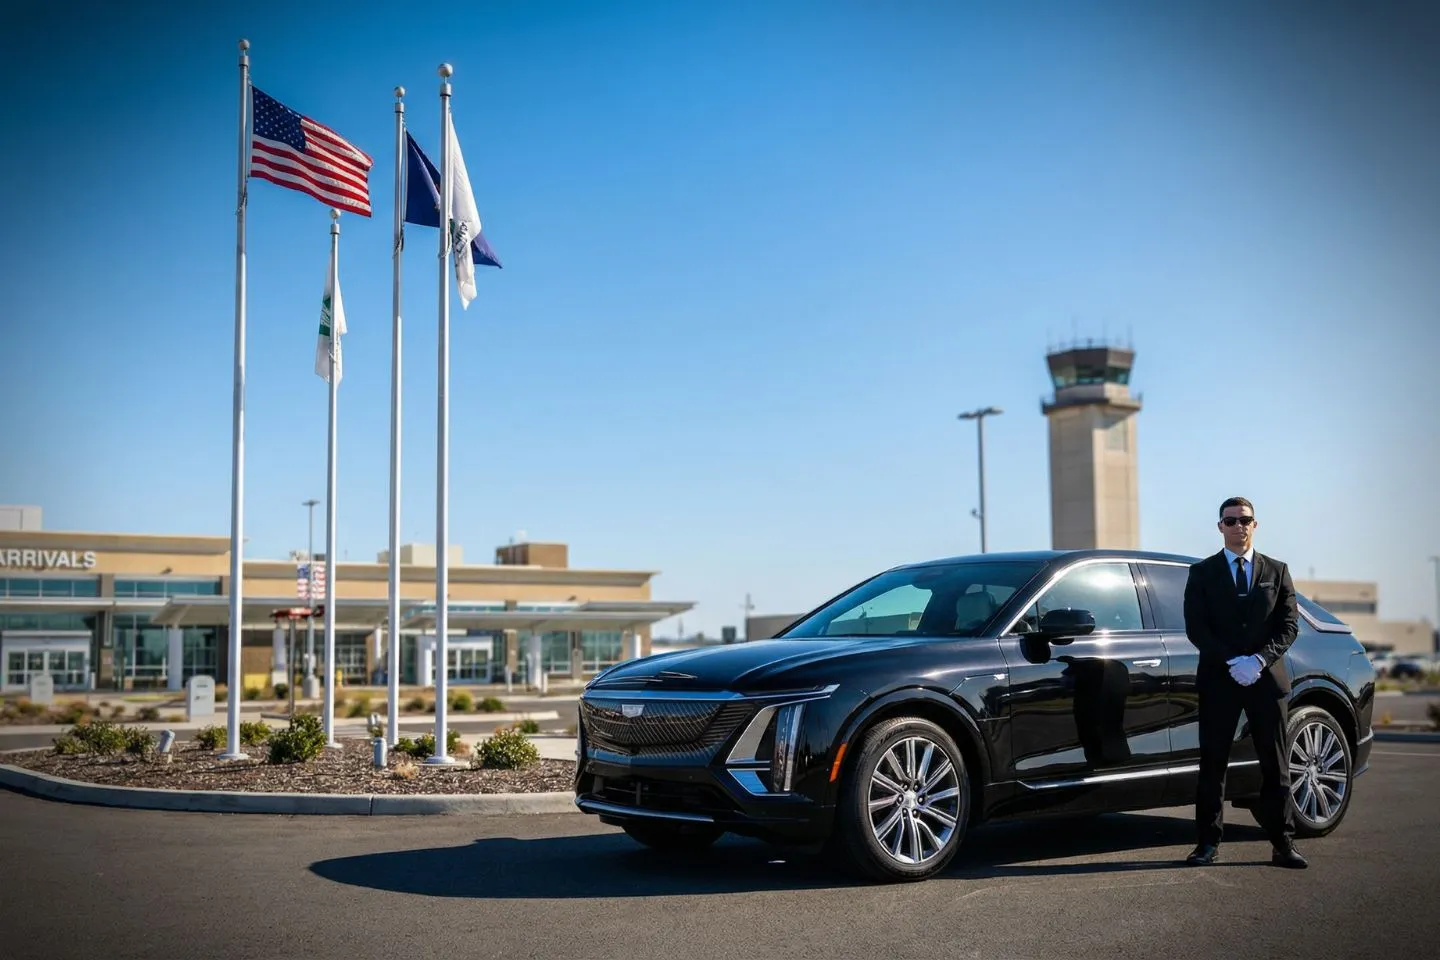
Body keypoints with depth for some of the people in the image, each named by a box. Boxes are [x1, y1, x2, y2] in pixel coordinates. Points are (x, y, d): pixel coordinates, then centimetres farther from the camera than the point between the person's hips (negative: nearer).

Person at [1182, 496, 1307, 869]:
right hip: (1218, 681, -1)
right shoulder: (1202, 573, 7)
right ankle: (1208, 842, 6)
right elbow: (1195, 628, -1)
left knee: (1275, 765, 2)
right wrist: (1231, 662, -13)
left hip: (1267, 679, 1)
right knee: (1213, 764, 1)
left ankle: (1283, 844, 7)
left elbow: (1289, 623, 4)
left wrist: (1259, 660, -11)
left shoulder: (1277, 571, 11)